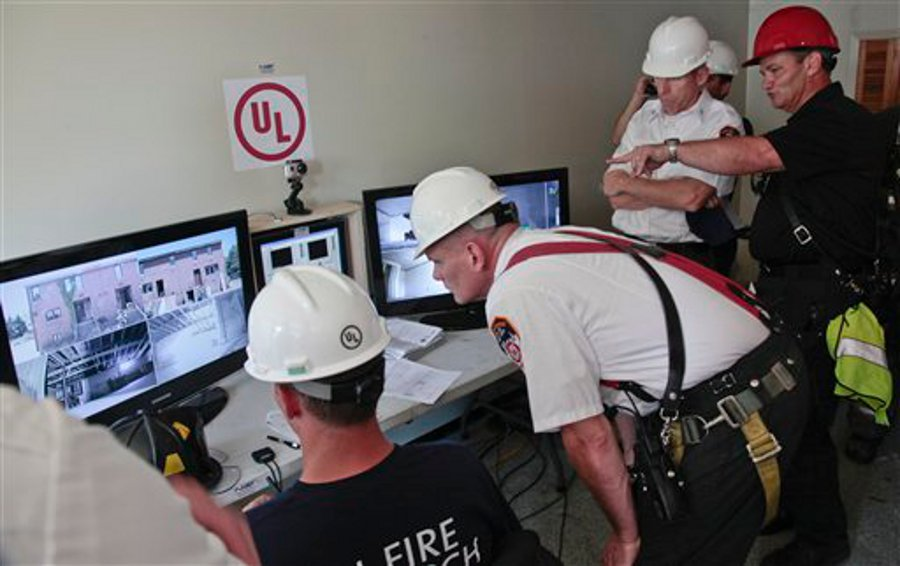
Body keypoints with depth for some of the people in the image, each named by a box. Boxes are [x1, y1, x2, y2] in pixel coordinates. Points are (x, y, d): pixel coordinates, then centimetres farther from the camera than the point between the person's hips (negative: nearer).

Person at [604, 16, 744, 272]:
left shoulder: (722, 122, -1)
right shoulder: (644, 114, 14)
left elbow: (692, 196, -16)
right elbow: (614, 196, 3)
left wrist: (627, 182, -4)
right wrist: (676, 192, -9)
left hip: (686, 254, -4)